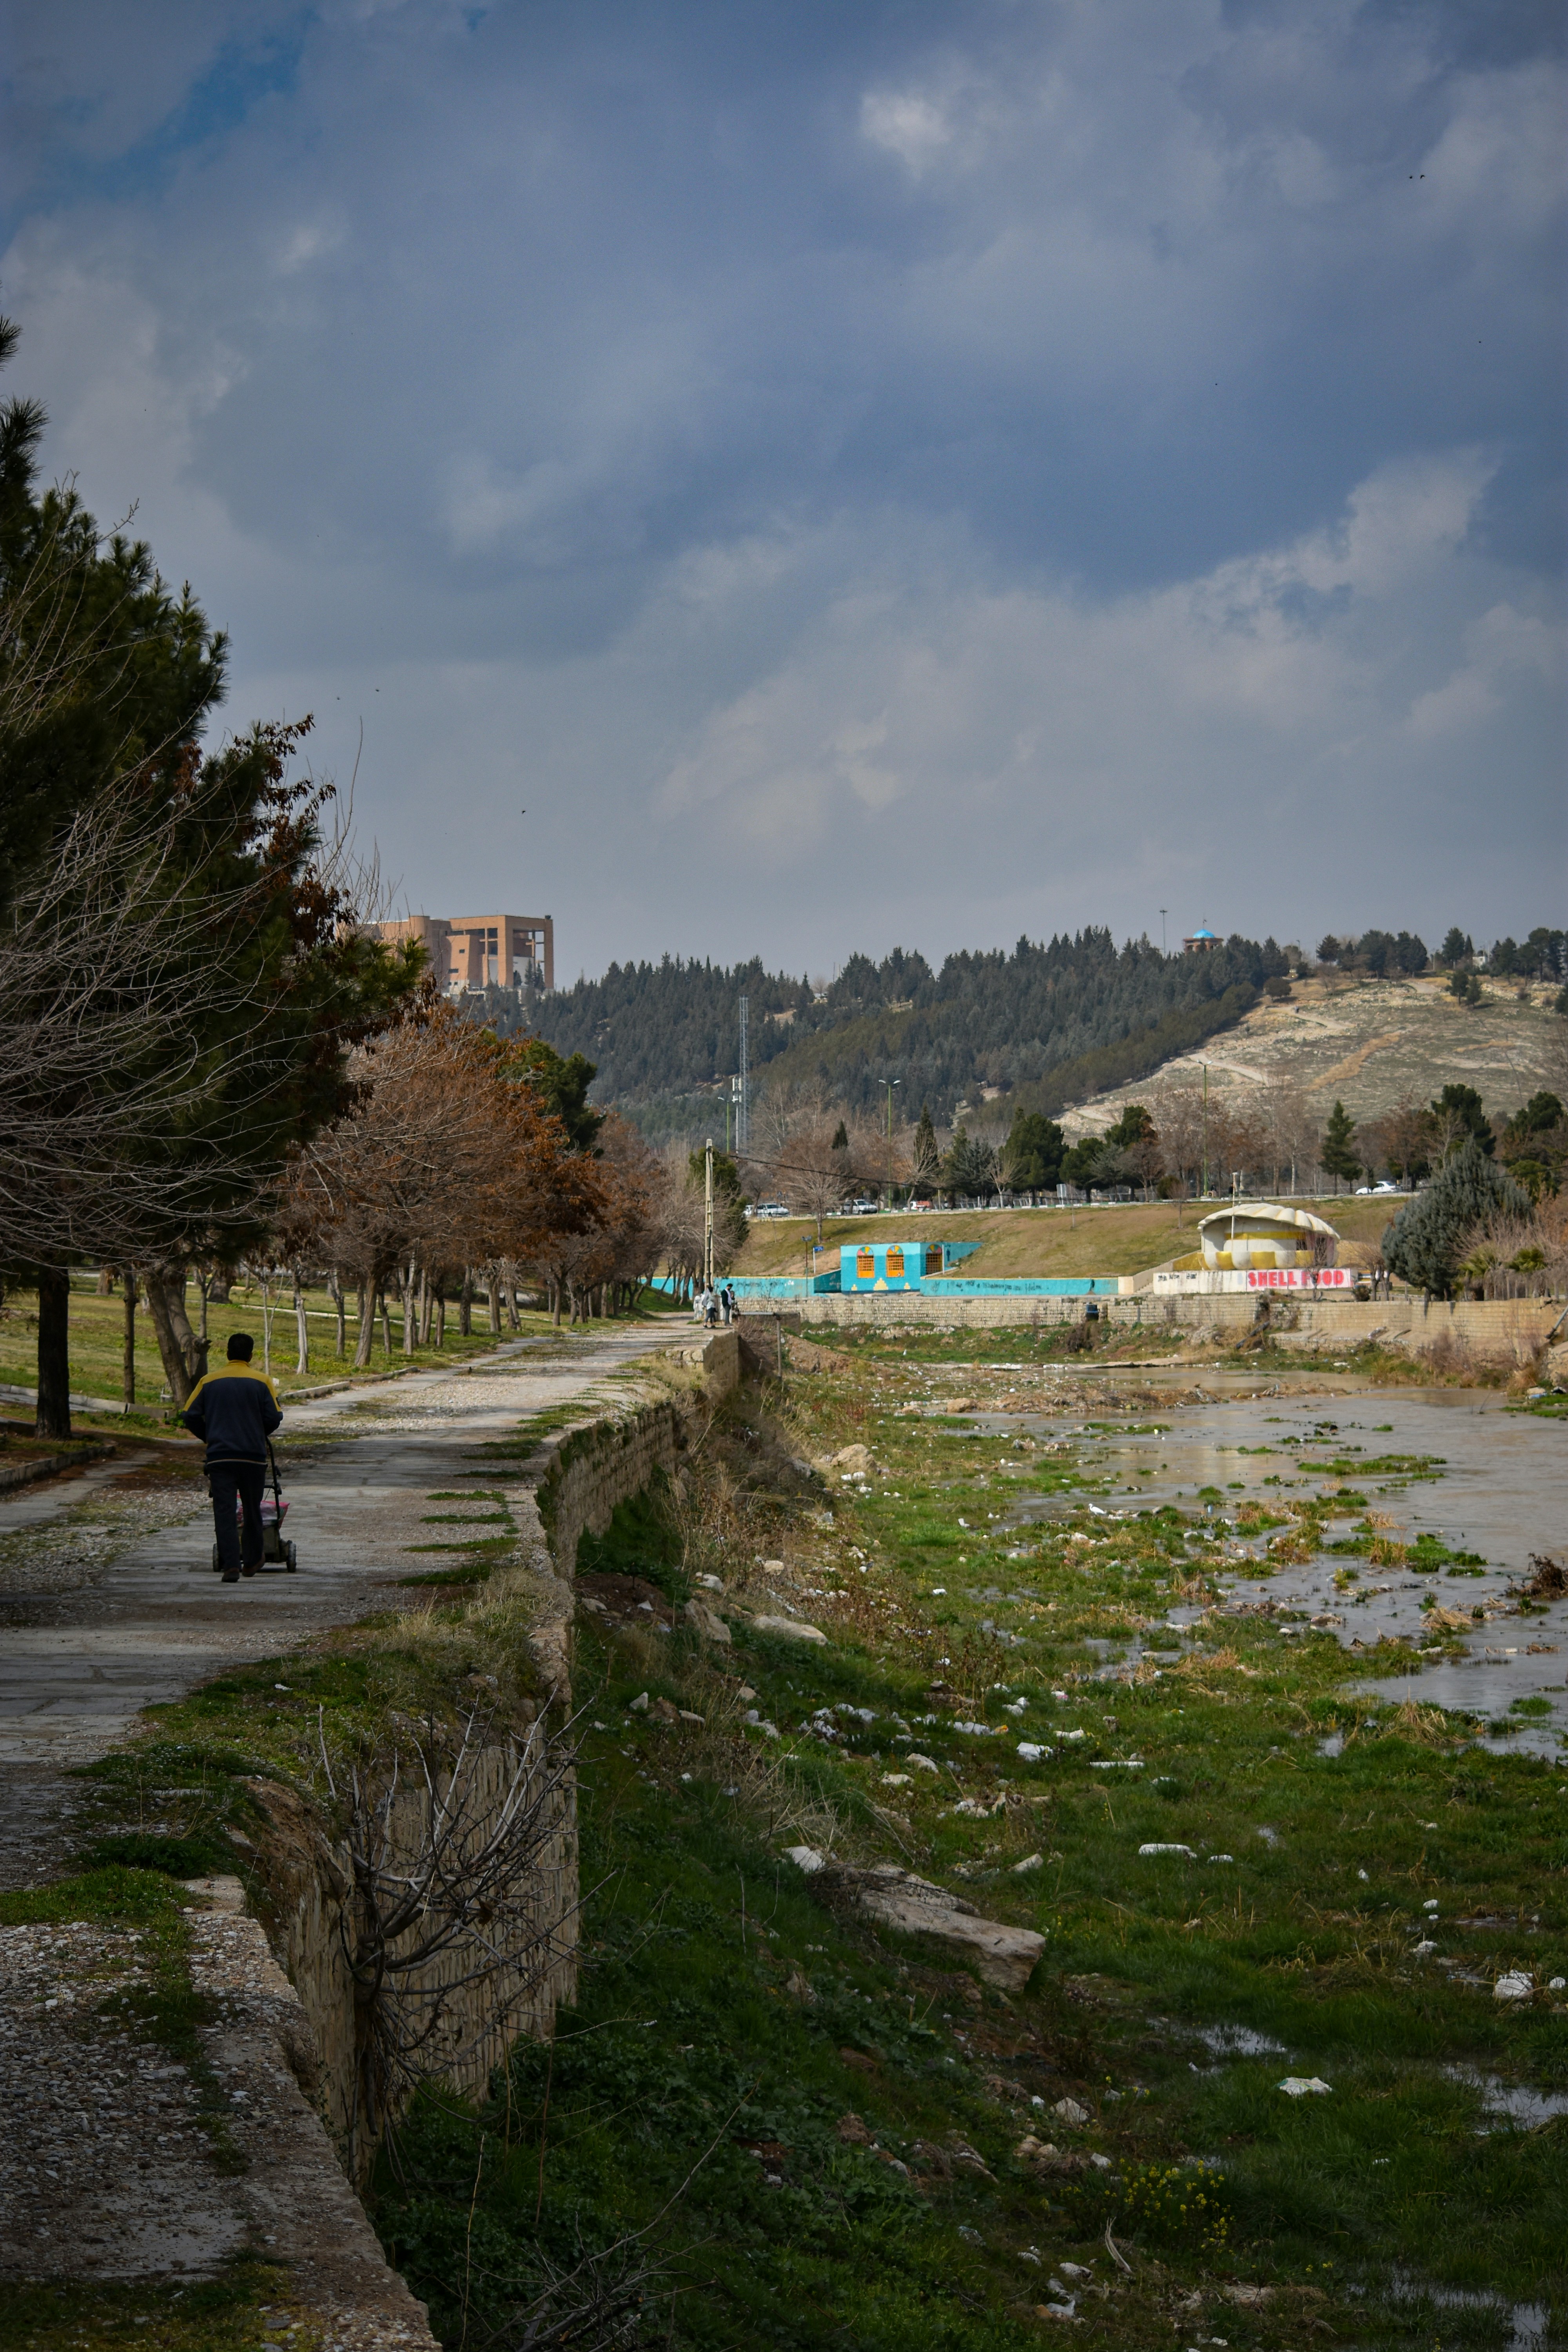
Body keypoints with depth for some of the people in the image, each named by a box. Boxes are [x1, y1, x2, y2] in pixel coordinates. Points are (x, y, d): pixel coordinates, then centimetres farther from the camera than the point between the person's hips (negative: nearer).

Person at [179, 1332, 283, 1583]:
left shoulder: (209, 1382, 4)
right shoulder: (262, 1382, 0)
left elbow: (190, 1416, 2)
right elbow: (274, 1418, -4)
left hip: (219, 1457, 0)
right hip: (253, 1456, 0)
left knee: (225, 1512, -2)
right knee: (252, 1510, 15)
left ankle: (231, 1565, -14)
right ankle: (251, 1562, 25)